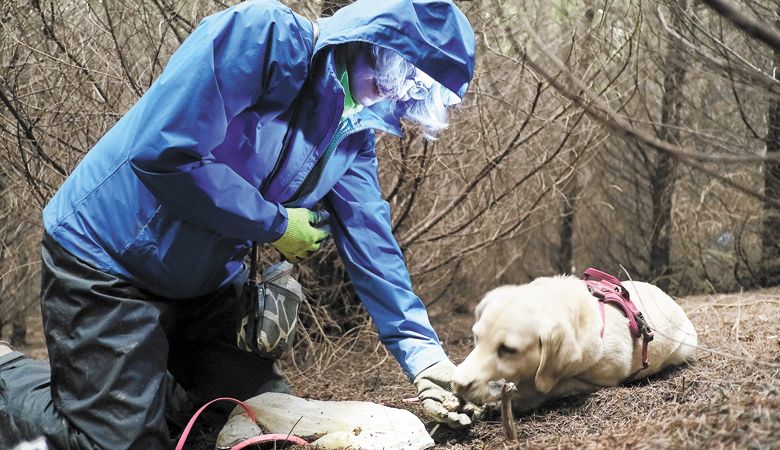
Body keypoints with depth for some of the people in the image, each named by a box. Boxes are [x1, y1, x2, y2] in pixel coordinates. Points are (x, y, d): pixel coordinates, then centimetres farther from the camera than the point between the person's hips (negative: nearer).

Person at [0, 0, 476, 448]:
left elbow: (370, 240, 1)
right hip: (105, 260, -8)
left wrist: (423, 353, -8)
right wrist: (276, 224, -20)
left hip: (207, 285, 8)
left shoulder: (354, 133, 2)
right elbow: (165, 154, -31)